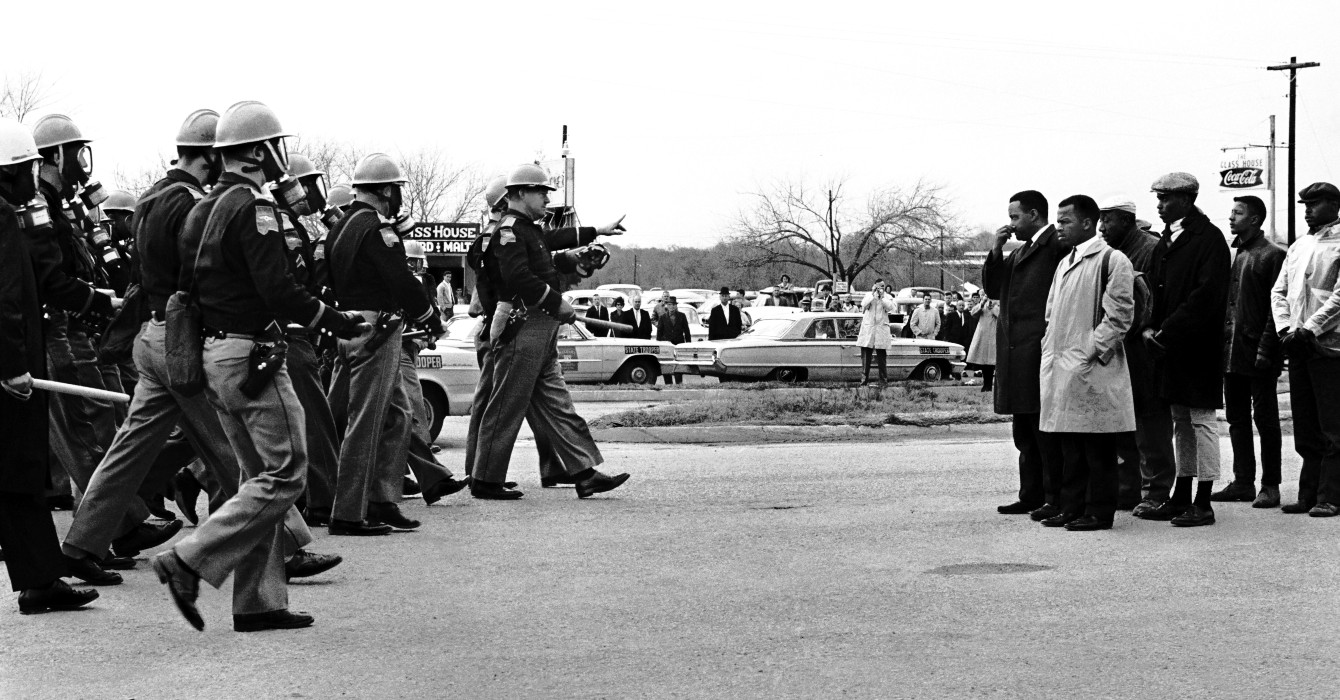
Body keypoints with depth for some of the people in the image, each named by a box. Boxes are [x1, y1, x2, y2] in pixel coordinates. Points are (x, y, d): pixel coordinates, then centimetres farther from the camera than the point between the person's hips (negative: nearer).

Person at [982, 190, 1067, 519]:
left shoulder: (1058, 245, -7)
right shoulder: (1020, 252, 22)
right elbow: (993, 289, 20)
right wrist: (996, 250, 8)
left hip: (1039, 351, -9)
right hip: (1015, 353, 9)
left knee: (1046, 429, -7)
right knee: (1024, 433, 12)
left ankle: (1056, 500, -4)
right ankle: (1031, 496, 18)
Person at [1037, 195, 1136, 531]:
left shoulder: (1111, 260, -6)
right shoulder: (1065, 264, 20)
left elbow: (1120, 314, -12)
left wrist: (1093, 351, -15)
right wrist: (1051, 351, 12)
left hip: (1090, 369, -8)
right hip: (1060, 368, 8)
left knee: (1098, 448, -3)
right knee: (1069, 446, 11)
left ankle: (1099, 512, 2)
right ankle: (1071, 507, 16)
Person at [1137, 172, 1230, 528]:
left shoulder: (1209, 238, -11)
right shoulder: (1165, 242, 15)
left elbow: (1207, 295, -19)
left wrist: (1167, 332, -19)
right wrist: (1153, 327, 3)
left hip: (1198, 345, -8)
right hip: (1170, 347, 8)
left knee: (1201, 419, -3)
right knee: (1181, 421, 13)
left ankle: (1203, 504, 1)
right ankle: (1181, 499, 20)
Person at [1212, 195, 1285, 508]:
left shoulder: (1273, 255, -7)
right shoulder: (1235, 255, 15)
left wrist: (1265, 349, -18)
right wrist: (1222, 343, 10)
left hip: (1258, 354, -8)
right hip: (1231, 352, 8)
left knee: (1265, 419, -1)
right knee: (1237, 420, 10)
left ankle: (1270, 485, 4)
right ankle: (1243, 482, 16)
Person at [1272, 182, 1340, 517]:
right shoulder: (1298, 247, 16)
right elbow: (1279, 291, 15)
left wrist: (1310, 328, -15)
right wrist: (1285, 327, 0)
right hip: (1297, 348, 7)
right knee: (1304, 426, 9)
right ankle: (1308, 495, 14)